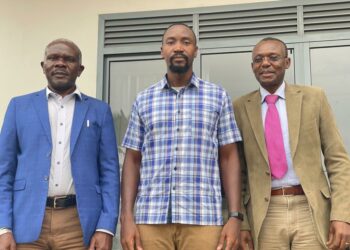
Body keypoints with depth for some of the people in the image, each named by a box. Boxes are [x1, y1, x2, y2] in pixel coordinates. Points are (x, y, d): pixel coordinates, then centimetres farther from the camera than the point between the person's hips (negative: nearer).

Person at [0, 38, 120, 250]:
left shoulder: (99, 110, 7)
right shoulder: (19, 106, 8)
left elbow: (110, 172, 3)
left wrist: (106, 227, -6)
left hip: (80, 223, 0)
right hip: (27, 223, 0)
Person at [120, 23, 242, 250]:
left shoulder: (218, 96, 7)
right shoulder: (143, 100, 10)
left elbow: (229, 158, 5)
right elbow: (133, 160, 9)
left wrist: (235, 216, -4)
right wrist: (126, 216, -1)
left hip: (203, 218, -1)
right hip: (151, 218, 1)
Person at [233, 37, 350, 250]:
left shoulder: (313, 97, 4)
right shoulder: (240, 108, 5)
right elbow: (237, 170, 7)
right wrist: (240, 222, 0)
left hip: (311, 211, 0)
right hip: (264, 215, 1)